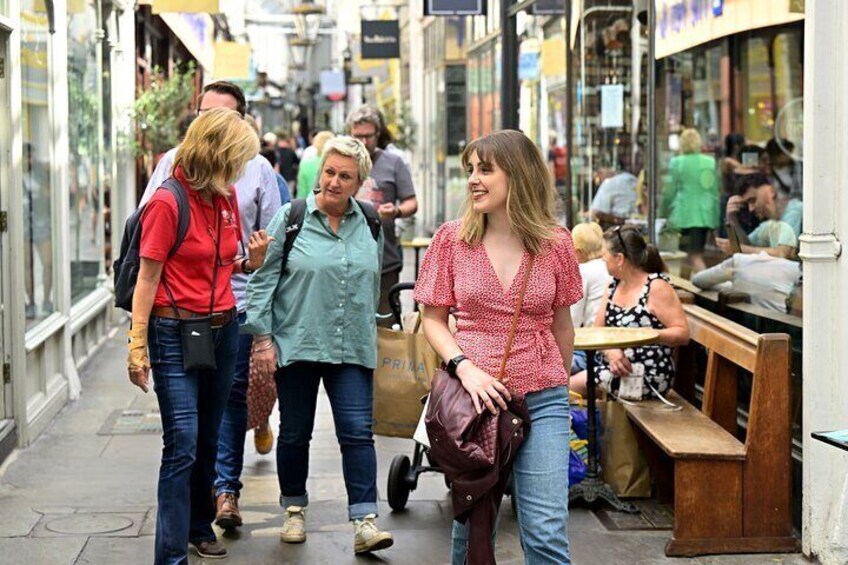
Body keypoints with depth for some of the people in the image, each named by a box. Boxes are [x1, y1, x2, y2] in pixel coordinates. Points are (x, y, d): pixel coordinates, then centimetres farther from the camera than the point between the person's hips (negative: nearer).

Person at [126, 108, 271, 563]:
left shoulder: (227, 197, 7)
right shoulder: (167, 203, -13)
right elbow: (148, 278, -12)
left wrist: (251, 262, -3)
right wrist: (137, 347, -14)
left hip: (223, 329, 7)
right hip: (175, 333, -7)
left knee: (207, 440, 15)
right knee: (182, 445, -9)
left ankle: (200, 526, 31)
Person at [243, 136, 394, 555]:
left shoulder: (370, 223, 7)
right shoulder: (291, 218, -3)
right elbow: (264, 279, -2)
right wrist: (262, 337, -6)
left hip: (352, 348, 2)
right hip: (297, 344, -1)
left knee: (357, 432, -6)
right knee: (295, 434, 10)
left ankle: (364, 521, -6)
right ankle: (294, 510, 27)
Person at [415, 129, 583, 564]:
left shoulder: (554, 242, -1)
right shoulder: (452, 238, 0)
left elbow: (561, 323, 11)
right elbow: (433, 319, 3)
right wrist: (465, 367, -13)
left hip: (541, 400, -1)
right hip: (473, 396, 1)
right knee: (470, 526, 11)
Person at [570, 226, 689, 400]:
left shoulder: (657, 287, -9)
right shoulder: (614, 285, 13)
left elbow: (683, 334, -13)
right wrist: (610, 351, -14)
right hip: (611, 365, 7)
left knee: (568, 387, -19)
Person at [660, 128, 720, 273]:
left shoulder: (676, 163, -5)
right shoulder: (711, 162, 5)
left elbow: (669, 192, -3)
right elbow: (716, 191, 11)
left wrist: (663, 213, 10)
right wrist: (716, 217, 21)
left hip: (684, 214, -4)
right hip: (706, 214, 4)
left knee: (695, 256, -1)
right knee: (698, 254, 11)